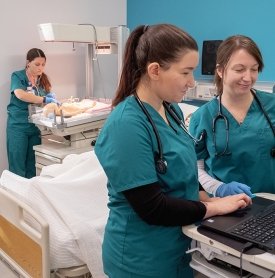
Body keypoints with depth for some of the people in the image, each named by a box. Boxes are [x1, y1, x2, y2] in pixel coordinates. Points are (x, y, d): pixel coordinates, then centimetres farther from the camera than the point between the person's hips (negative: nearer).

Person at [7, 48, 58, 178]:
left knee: (32, 167, 10)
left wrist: (51, 96, -11)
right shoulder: (18, 76, -6)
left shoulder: (43, 78, 10)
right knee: (17, 167, -1)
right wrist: (45, 99, -31)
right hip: (18, 125, -5)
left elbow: (47, 96, 13)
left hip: (36, 126, 5)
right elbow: (20, 94, -25)